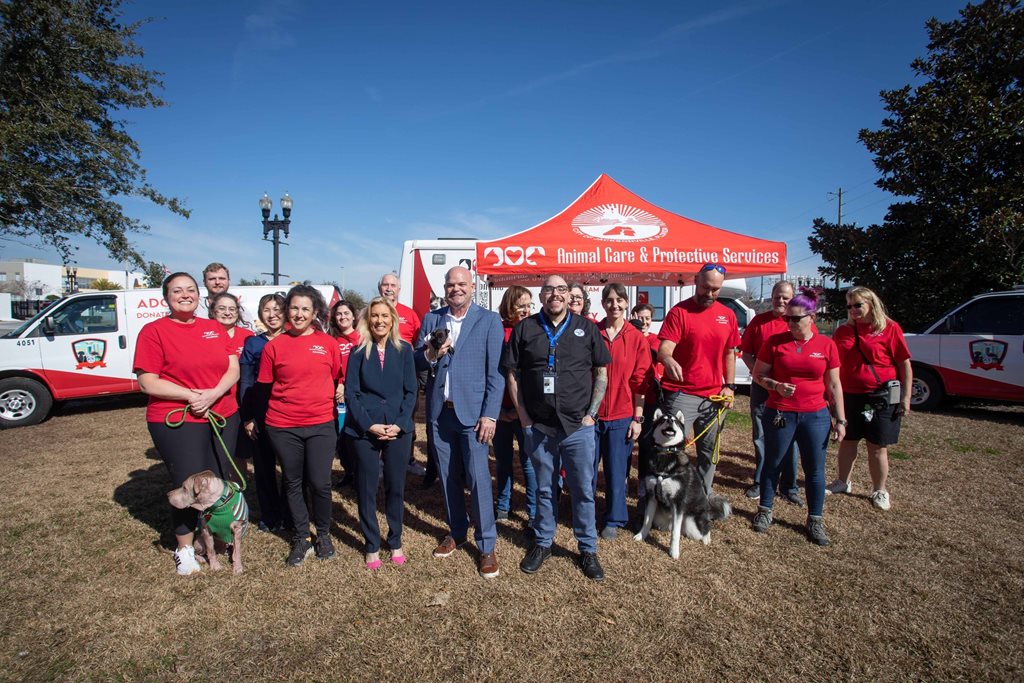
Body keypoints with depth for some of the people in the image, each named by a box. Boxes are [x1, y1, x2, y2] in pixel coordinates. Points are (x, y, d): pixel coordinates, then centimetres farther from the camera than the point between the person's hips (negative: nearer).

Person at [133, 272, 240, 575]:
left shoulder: (214, 329, 10)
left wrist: (213, 394, -14)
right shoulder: (153, 331, -3)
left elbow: (233, 369, 4)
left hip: (223, 417, 4)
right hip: (176, 421, -4)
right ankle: (185, 548, 22)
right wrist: (191, 395, -17)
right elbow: (147, 383, -9)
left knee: (220, 481, 9)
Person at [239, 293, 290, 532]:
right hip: (261, 415, 1)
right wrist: (247, 418, -2)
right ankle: (269, 515, 24)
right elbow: (245, 382, 4)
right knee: (263, 467, 8)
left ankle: (287, 513, 23)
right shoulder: (252, 344, 4)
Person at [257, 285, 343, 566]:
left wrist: (338, 394, 0)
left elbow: (339, 378, 12)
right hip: (283, 426, 1)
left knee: (320, 483, 2)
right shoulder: (274, 346, 0)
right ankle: (302, 538, 30)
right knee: (293, 483, 13)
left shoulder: (328, 343, 0)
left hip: (321, 424, -1)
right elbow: (263, 387, 6)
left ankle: (323, 534, 26)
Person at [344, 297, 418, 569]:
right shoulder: (359, 352, -1)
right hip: (364, 431, -1)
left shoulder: (404, 350, 2)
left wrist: (400, 424, -10)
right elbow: (350, 393, -4)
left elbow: (411, 391, 1)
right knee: (367, 489, 7)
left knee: (396, 488, 9)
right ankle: (372, 546, 23)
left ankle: (395, 542, 26)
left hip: (398, 429, 1)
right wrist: (369, 425, -13)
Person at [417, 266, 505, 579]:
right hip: (439, 411, 4)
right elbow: (417, 363, 9)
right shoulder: (431, 319, 8)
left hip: (472, 411, -4)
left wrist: (489, 414, -12)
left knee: (478, 479, -2)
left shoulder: (489, 320, -3)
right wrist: (430, 355, -13)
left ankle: (487, 545, 13)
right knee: (448, 477, 14)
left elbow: (495, 371, -6)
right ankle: (456, 532, 33)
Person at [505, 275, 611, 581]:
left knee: (583, 489, 8)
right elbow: (513, 374, 4)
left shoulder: (586, 328, 3)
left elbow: (601, 373, 6)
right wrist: (524, 416, -2)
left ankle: (588, 549, 25)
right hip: (538, 426, 1)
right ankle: (543, 543, 32)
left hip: (578, 426, 0)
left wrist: (591, 413, -2)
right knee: (544, 489, 14)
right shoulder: (524, 329, 3)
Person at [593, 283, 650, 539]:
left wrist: (637, 418, -3)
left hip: (622, 416, 0)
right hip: (591, 413, 1)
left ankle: (613, 520, 26)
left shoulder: (637, 339, 0)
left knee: (617, 472, 8)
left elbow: (640, 381, 0)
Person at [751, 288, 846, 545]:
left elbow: (834, 385, 5)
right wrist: (776, 386, -17)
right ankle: (764, 511, 28)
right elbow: (758, 375, 2)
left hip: (815, 415, 1)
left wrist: (840, 419, 3)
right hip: (779, 414, -1)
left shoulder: (826, 345, 1)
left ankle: (815, 521, 23)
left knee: (815, 469, 8)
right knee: (773, 463, 11)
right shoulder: (775, 342, -4)